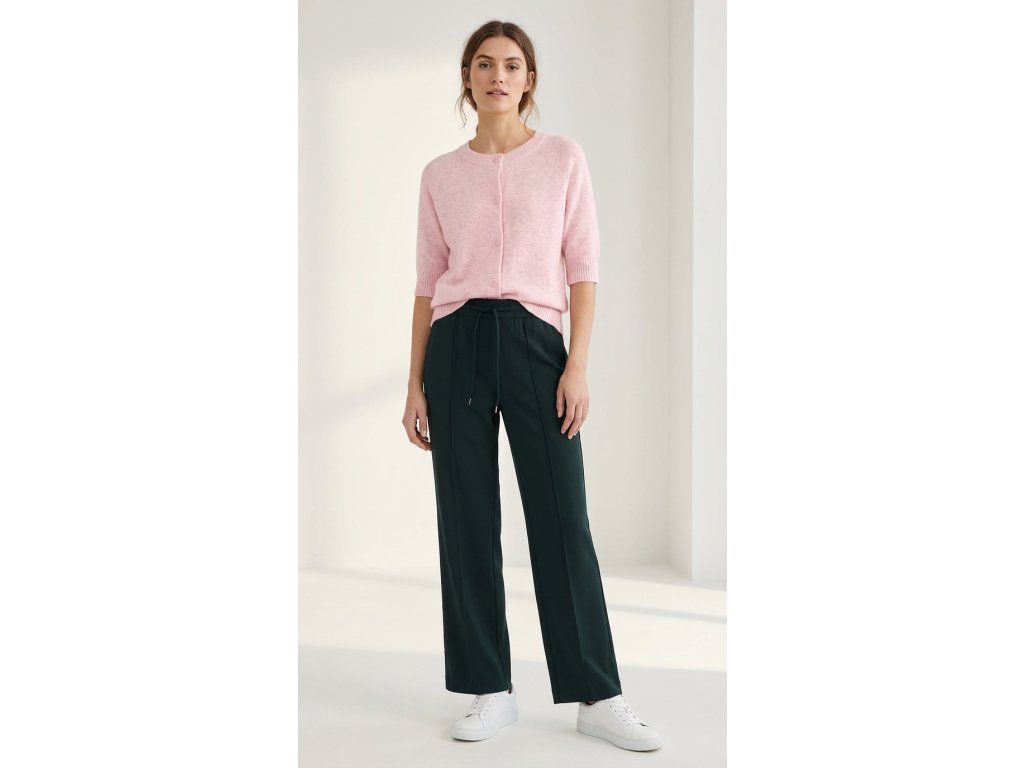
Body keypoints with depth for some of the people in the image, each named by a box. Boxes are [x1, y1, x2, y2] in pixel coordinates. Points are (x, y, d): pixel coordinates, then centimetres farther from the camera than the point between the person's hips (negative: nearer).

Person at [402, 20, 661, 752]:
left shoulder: (562, 157, 5)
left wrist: (579, 365, -9)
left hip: (533, 340, -2)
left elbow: (583, 268, 1)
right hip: (456, 344, 2)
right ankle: (490, 690, 15)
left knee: (562, 520, -3)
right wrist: (416, 383, 6)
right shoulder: (441, 174, 10)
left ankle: (598, 696, 7)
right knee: (468, 522, 3)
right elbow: (428, 282, 11)